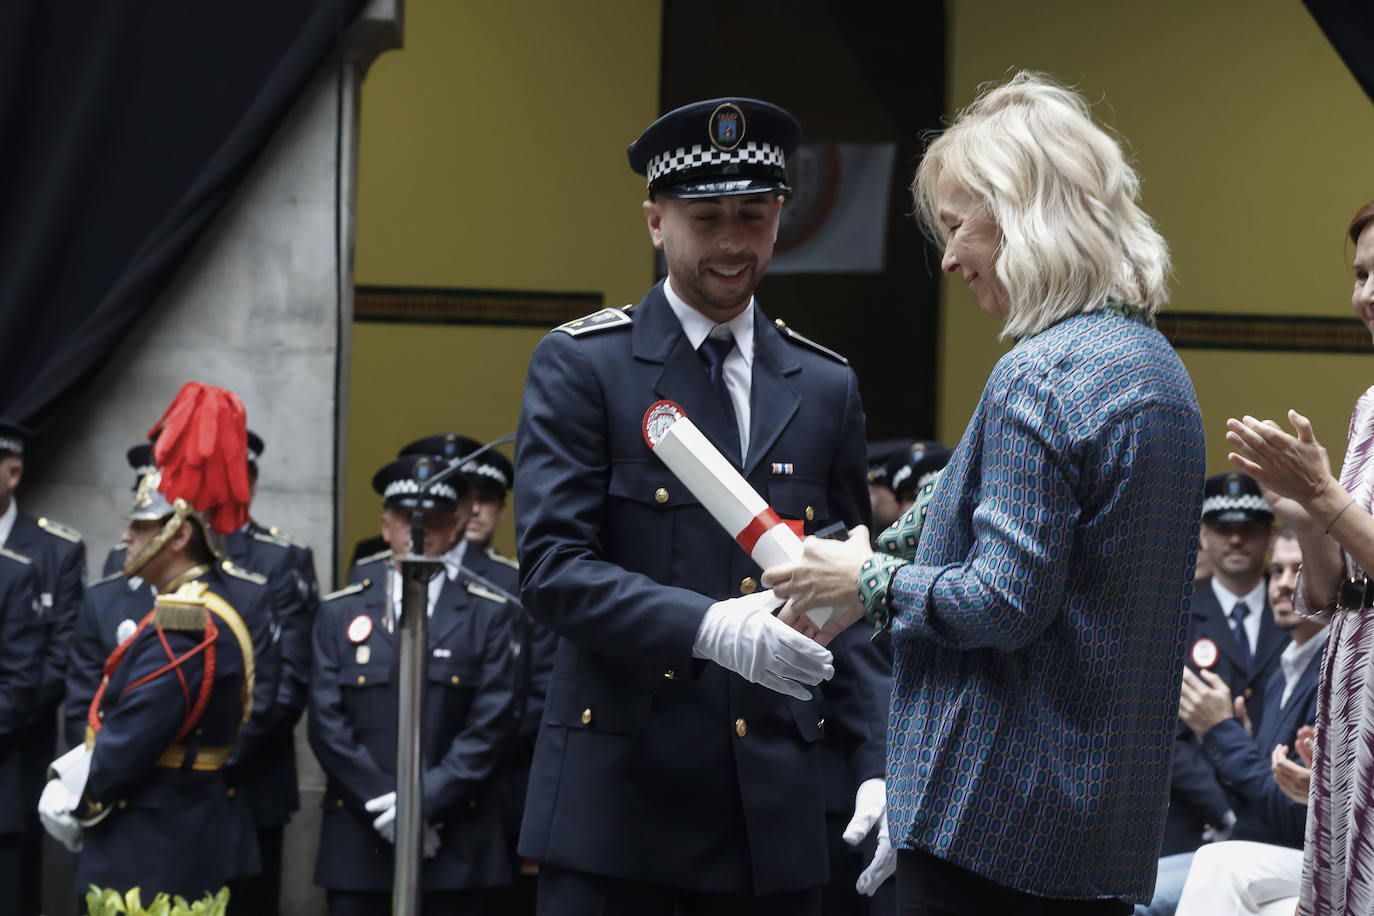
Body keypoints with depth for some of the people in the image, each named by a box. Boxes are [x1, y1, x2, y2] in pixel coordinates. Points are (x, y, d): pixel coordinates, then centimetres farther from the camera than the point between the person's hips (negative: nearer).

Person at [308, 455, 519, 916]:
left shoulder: (489, 615, 7)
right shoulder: (339, 612, 11)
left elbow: (490, 726, -2)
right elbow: (327, 722, 2)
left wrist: (425, 803, -12)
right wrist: (384, 803, -9)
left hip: (457, 844, -1)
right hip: (359, 839, 1)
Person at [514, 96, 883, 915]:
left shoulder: (827, 387, 12)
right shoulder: (580, 365, 0)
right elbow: (551, 565, -10)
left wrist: (880, 766, 2)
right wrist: (706, 627, -24)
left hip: (774, 811, 4)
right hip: (617, 799, -4)